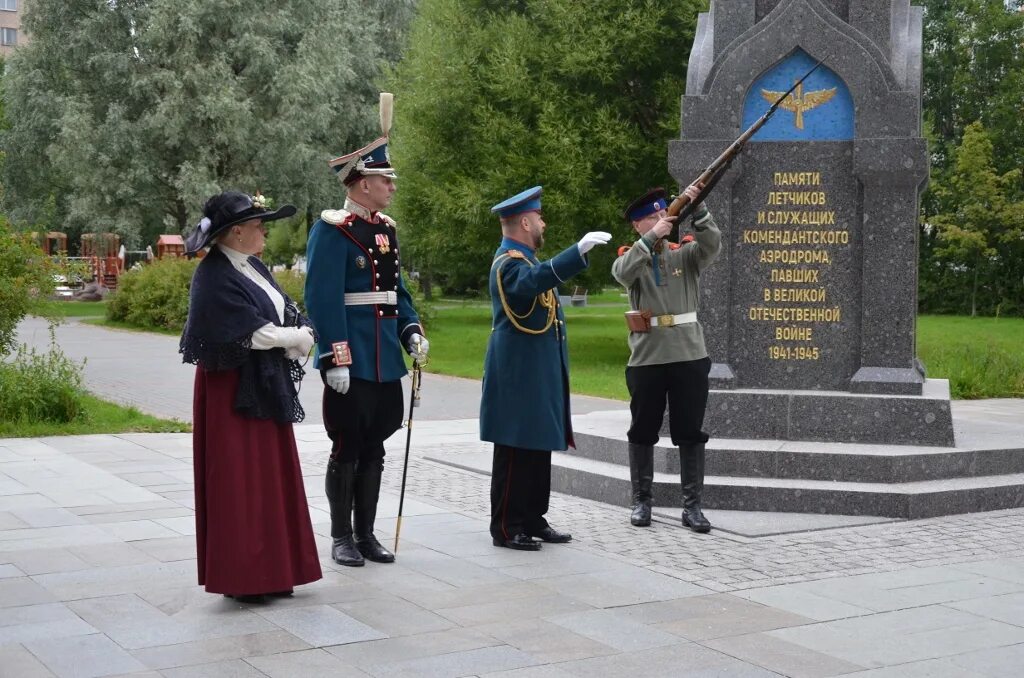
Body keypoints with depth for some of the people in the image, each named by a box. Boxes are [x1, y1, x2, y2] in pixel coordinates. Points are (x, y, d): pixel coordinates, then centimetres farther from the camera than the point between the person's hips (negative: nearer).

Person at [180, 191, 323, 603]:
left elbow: (291, 316, 9)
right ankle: (239, 578, 6)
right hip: (232, 391, -9)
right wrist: (295, 337, -4)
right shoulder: (215, 276, -15)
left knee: (272, 477, 11)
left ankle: (270, 571, 19)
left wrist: (299, 339, -12)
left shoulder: (253, 268, 11)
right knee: (239, 483, -3)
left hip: (266, 388, 9)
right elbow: (253, 332, -19)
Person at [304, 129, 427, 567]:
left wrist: (412, 331, 4)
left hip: (386, 363, 8)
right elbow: (322, 299, -17)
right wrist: (334, 360, -20)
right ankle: (341, 538, 14)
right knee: (347, 450, 2)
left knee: (373, 450, 13)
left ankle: (366, 534, 22)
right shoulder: (332, 231, -12)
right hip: (352, 364, -7)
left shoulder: (386, 229, 13)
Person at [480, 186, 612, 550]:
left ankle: (533, 520, 20)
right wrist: (578, 251, -49)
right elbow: (535, 279, -39)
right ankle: (506, 527, 1)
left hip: (538, 374, 10)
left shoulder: (524, 258, 17)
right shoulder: (508, 263, -17)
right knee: (515, 452, -5)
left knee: (538, 449, 13)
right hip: (519, 376, -10)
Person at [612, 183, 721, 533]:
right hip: (646, 359, 0)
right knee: (643, 432, 8)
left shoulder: (686, 254, 7)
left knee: (690, 433, 2)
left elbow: (712, 245, -12)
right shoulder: (630, 256, 5)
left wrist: (697, 209, -25)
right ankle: (642, 501, 19)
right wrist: (652, 237, -24)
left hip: (689, 356, 1)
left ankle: (692, 505, 7)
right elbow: (623, 272, -17)